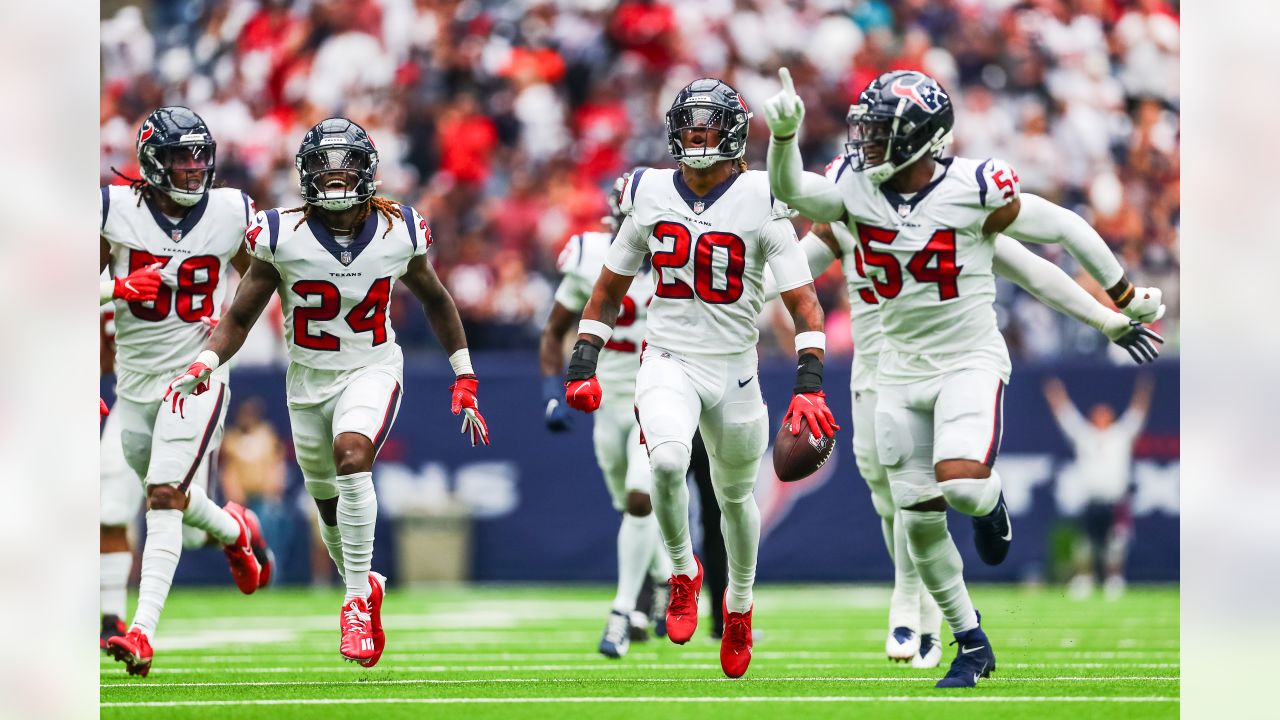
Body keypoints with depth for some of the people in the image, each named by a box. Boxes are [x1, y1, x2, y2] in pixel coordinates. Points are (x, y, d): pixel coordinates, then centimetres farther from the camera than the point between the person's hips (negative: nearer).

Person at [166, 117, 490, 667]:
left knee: (351, 454, -30)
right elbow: (239, 318, -5)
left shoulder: (398, 232, -9)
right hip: (308, 378, 2)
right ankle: (365, 586, 42)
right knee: (331, 507, 13)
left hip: (372, 370, -2)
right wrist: (205, 364, -23)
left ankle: (357, 600, -23)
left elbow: (434, 300, 10)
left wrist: (464, 377, 10)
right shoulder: (283, 236, -13)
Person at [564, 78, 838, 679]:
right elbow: (610, 287, 11)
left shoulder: (760, 202, -10)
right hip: (668, 362, 0)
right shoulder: (649, 196, -1)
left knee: (735, 495, 16)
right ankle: (683, 572, -3)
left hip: (733, 370, 0)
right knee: (668, 462, -29)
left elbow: (803, 300, -8)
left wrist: (809, 383, -18)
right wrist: (582, 365, 5)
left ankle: (740, 604, 42)